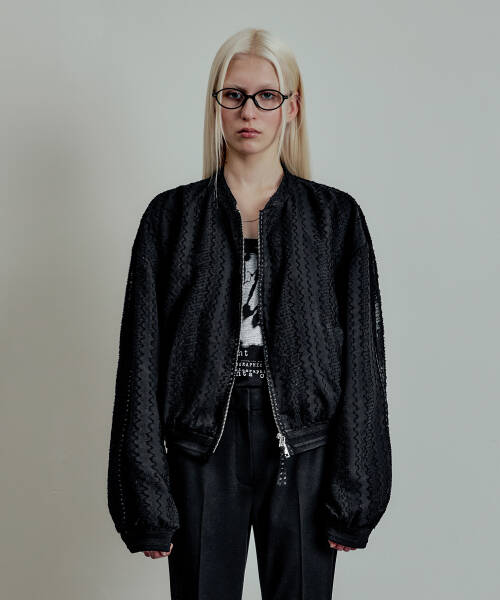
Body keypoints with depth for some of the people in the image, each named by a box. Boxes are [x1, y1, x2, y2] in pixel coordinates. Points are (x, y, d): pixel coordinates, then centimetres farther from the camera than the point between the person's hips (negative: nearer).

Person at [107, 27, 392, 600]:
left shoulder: (336, 216, 3)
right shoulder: (171, 216, 4)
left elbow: (361, 357, 2)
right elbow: (141, 358, 2)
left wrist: (353, 493, -3)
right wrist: (147, 498, -3)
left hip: (303, 452, 0)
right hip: (203, 452, 0)